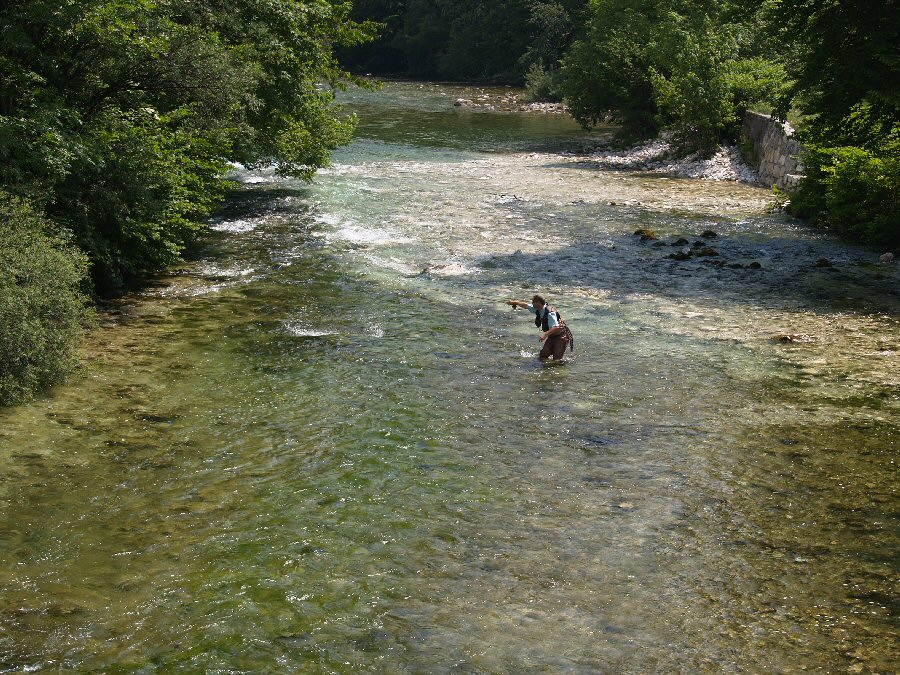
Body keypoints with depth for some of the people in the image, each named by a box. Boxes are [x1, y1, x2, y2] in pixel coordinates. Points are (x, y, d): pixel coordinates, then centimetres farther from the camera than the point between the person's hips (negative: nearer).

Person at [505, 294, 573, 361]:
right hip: (551, 337, 8)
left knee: (557, 360, -14)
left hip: (560, 337, -8)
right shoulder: (538, 310, -2)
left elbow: (555, 327, -37)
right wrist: (514, 302, 9)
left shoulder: (550, 313, -28)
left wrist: (545, 334, -48)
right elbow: (526, 305, 12)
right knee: (541, 357, 3)